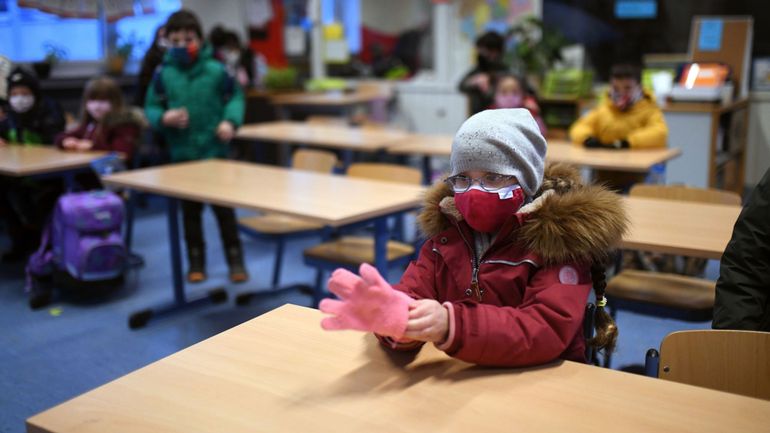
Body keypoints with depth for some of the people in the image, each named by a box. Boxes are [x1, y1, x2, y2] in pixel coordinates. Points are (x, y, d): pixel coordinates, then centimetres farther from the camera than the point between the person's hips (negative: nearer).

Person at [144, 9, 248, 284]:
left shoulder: (215, 70, -7)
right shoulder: (164, 74, -4)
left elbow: (235, 97, 4)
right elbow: (151, 108, 2)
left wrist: (230, 121, -12)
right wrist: (165, 118, -18)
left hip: (215, 150, -1)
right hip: (182, 153, 2)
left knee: (224, 208, 7)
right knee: (190, 211, 12)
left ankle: (235, 260, 19)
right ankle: (196, 263, 25)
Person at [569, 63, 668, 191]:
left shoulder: (649, 111, 3)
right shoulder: (602, 110, 13)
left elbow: (659, 134, -15)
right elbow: (580, 128, 12)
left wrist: (625, 143, -29)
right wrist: (588, 139, -13)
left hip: (636, 177, -3)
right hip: (604, 176, 3)